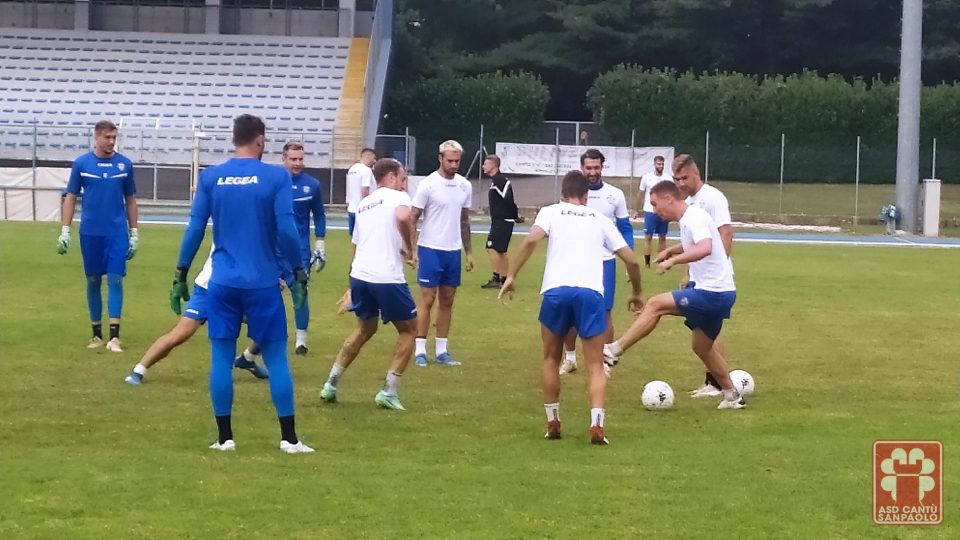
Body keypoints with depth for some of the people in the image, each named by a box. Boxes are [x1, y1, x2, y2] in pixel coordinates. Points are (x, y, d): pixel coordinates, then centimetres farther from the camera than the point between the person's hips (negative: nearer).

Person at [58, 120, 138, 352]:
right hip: (90, 233, 0)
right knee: (93, 281, 8)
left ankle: (114, 336, -8)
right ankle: (97, 334, 18)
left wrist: (134, 234, 9)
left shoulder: (124, 164, 2)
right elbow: (70, 198, 4)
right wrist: (64, 232, -2)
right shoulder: (81, 164, 0)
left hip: (117, 233, 0)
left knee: (115, 280, -7)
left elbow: (131, 200, 10)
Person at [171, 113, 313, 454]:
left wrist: (181, 275, 9)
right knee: (276, 356, 5)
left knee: (221, 356, 7)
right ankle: (289, 439, 6)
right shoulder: (276, 177, -4)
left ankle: (224, 437, 8)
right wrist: (298, 273, 2)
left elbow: (195, 229, 2)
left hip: (222, 282, 2)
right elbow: (286, 230, -8)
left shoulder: (210, 177, 2)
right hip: (263, 283, -2)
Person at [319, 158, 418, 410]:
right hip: (387, 278, -7)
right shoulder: (398, 197, -1)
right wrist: (409, 249, -12)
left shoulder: (363, 204, 22)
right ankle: (388, 392, 6)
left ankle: (332, 384, 25)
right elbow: (403, 218, -24)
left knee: (365, 328, 28)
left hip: (359, 275, 7)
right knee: (408, 330, 13)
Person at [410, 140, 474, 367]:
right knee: (427, 300, -4)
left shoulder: (465, 186, 7)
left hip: (453, 251, 5)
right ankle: (420, 351, 1)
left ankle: (442, 350, 14)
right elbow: (413, 218, -7)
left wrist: (469, 251, 14)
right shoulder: (428, 184, -9)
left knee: (447, 301, 8)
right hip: (431, 249, -5)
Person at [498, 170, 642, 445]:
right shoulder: (600, 219, 22)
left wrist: (511, 275, -1)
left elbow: (531, 239, -4)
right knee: (595, 365, 6)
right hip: (591, 293, 0)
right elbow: (631, 260, 19)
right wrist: (636, 293, 34)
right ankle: (597, 425, -13)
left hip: (556, 291, 0)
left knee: (551, 358, 21)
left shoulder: (551, 212, 17)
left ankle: (552, 423, 21)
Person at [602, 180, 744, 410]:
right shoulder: (688, 219, 14)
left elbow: (705, 248, -37)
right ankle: (732, 396, 29)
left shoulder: (695, 217, -16)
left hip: (712, 293, -10)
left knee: (655, 305, -12)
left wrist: (673, 260, -38)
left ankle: (614, 350, -9)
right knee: (702, 347, 21)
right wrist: (670, 251, 23)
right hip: (720, 294, 10)